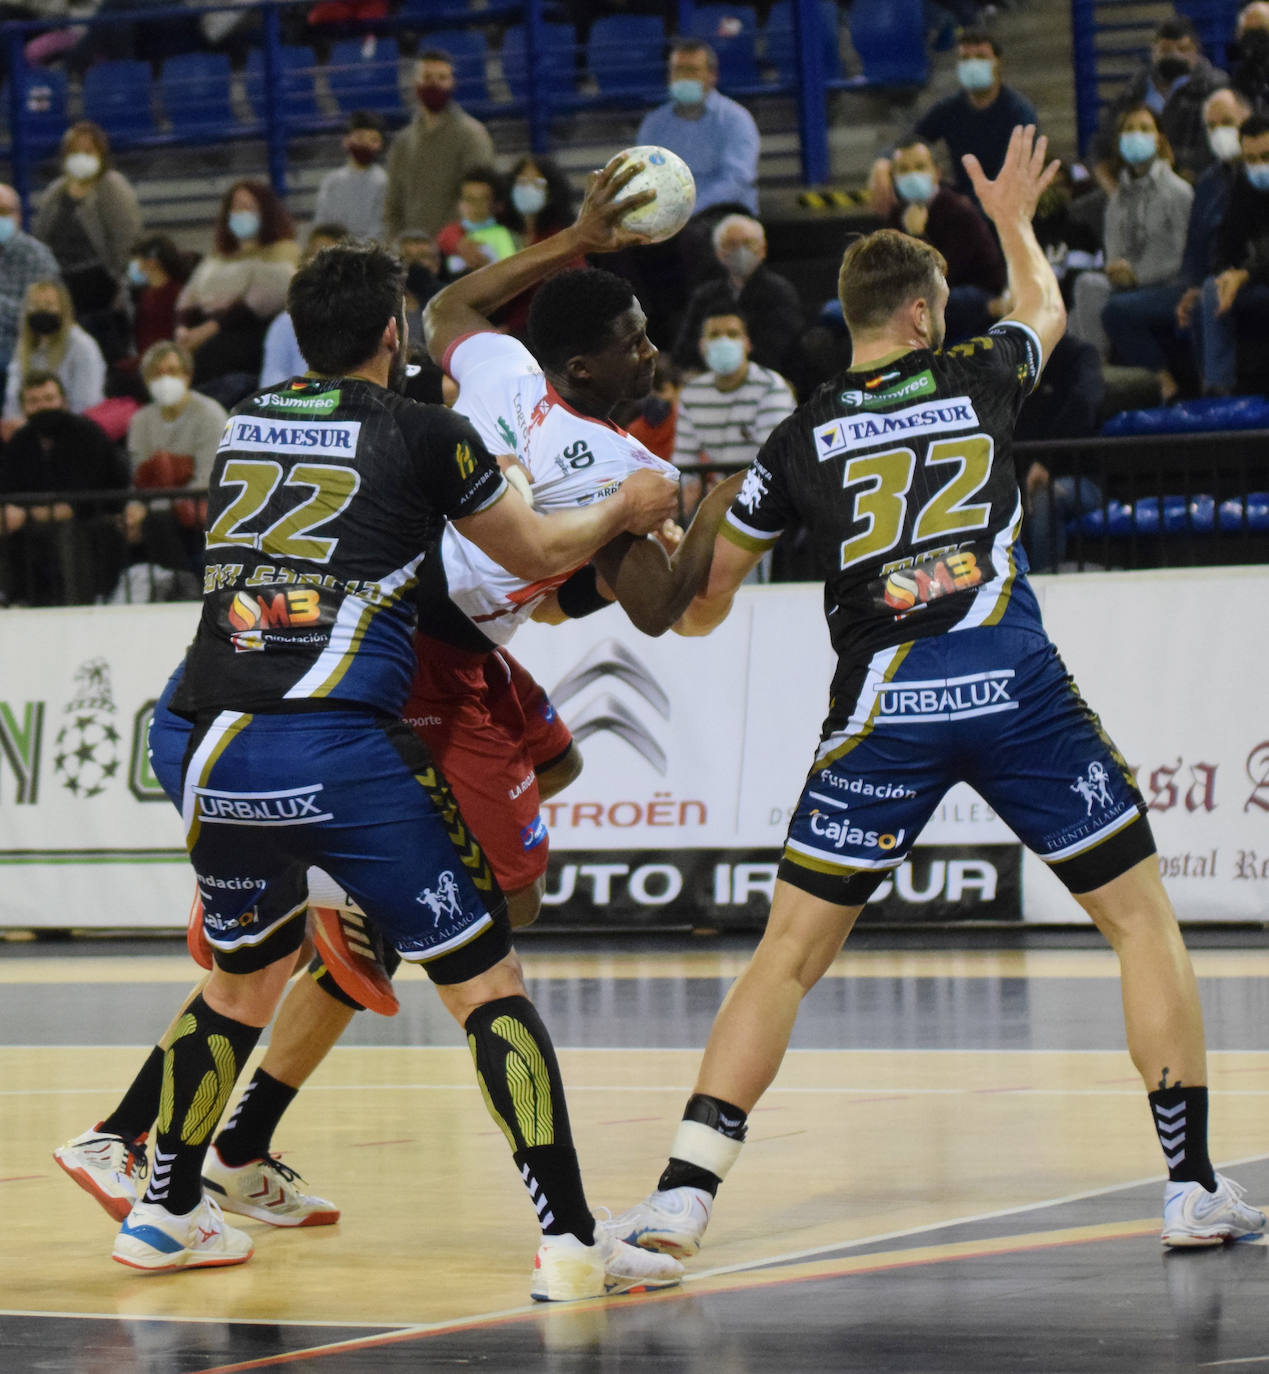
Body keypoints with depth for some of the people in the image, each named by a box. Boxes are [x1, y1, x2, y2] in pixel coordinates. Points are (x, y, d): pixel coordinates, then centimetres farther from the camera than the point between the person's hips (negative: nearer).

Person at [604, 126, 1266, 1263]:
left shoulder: (800, 442, 9)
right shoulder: (979, 379, 10)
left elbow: (700, 612, 16)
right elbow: (1046, 310, 37)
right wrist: (1014, 220, 56)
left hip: (884, 710, 1)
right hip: (1018, 690, 0)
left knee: (787, 958, 7)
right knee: (1143, 921, 13)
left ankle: (681, 1196, -3)